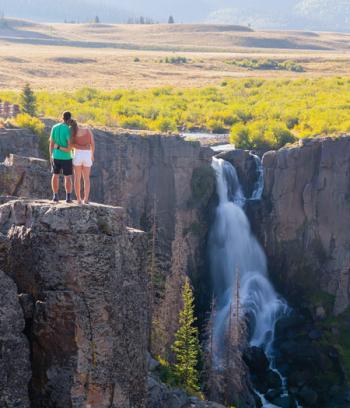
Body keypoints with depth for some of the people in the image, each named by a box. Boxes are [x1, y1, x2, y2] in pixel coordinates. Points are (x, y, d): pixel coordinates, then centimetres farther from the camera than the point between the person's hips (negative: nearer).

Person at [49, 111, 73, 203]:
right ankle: (68, 197, 4)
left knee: (55, 176, 13)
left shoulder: (54, 127, 0)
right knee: (68, 177, 5)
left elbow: (51, 143, 4)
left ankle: (55, 196, 11)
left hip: (56, 156, 4)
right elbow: (70, 146, -20)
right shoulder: (68, 130, -16)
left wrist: (51, 156, 12)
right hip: (66, 157, -4)